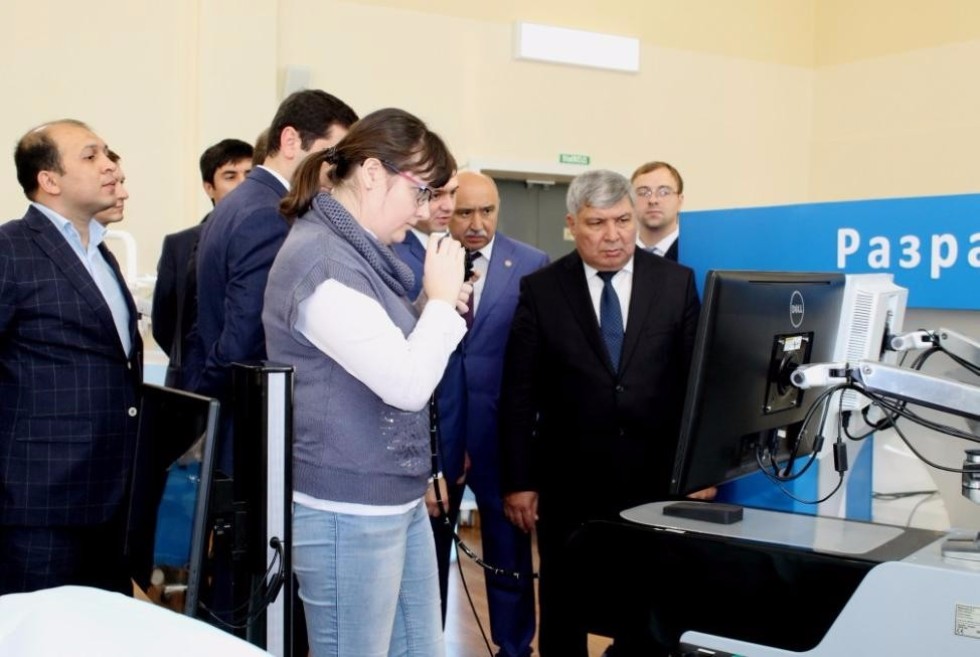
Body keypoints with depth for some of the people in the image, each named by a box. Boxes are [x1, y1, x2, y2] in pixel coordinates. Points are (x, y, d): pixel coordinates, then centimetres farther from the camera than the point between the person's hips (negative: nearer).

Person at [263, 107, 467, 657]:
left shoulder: (358, 253, 11)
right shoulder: (320, 261, -19)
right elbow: (407, 384, -24)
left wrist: (445, 309, 5)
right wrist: (442, 299, -11)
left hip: (397, 503, 10)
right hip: (346, 512, -9)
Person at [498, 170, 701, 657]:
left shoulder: (676, 282, 1)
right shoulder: (540, 289, -2)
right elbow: (518, 395, -3)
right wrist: (518, 481, -5)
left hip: (654, 479, 1)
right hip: (568, 482, -1)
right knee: (563, 610, 13)